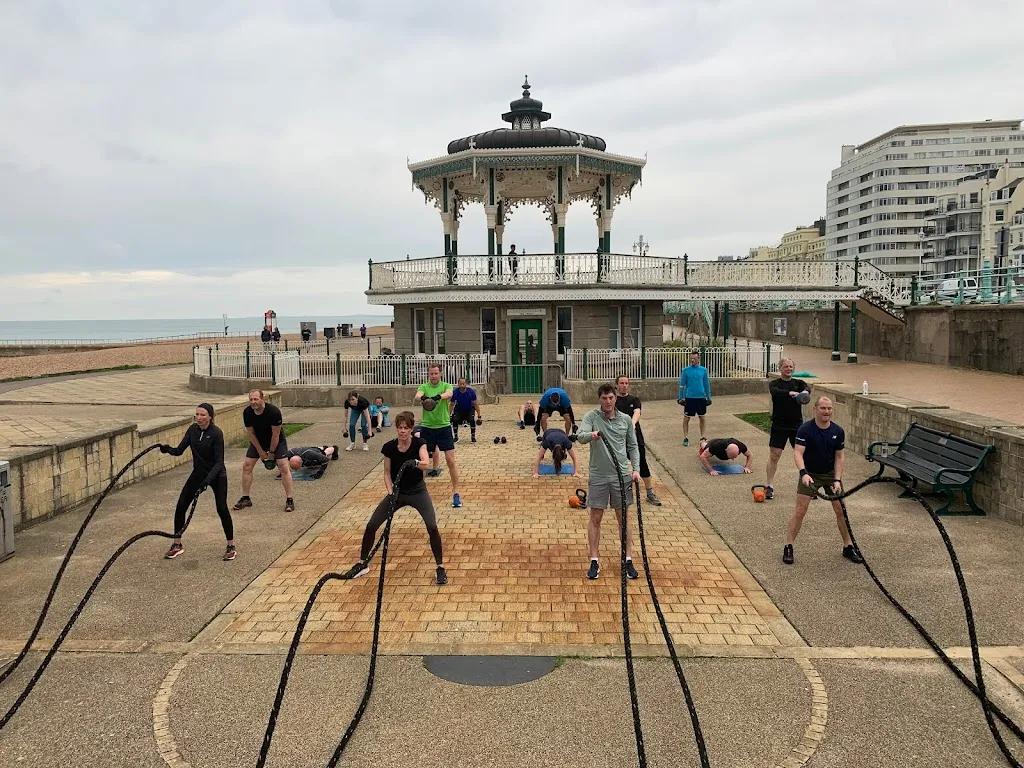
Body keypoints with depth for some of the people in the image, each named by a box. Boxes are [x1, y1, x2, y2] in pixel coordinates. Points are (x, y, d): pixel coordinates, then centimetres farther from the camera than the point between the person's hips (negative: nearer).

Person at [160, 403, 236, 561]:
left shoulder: (216, 433, -21)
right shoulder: (192, 429, -3)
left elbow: (219, 462, -23)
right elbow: (179, 450, -4)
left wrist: (207, 480, -33)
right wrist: (168, 449, -26)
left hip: (217, 474, -6)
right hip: (198, 473, 6)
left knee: (222, 509, -14)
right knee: (180, 507, -1)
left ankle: (231, 547, 1)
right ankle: (177, 545, 15)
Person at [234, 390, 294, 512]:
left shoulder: (274, 411, -31)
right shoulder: (247, 413, -19)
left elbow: (275, 435, -22)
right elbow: (250, 433, -9)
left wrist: (271, 453, -15)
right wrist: (261, 452, -8)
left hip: (276, 441, -4)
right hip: (257, 441, 4)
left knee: (284, 467, -13)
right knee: (246, 466, -1)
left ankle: (289, 500, -5)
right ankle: (245, 499, 12)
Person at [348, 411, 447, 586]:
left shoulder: (418, 444, -16)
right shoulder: (389, 447, -10)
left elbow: (426, 463, -35)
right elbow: (387, 473, -2)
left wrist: (417, 463, -57)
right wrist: (390, 492, -18)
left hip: (417, 492, -3)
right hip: (397, 492, 3)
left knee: (432, 527, -21)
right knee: (371, 526, -3)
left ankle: (440, 568, -4)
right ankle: (362, 564, 18)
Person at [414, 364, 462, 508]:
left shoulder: (445, 386, 1)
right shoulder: (424, 387, 4)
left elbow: (449, 394, -23)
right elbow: (417, 396, -18)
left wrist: (439, 396, -44)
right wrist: (422, 398, -43)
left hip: (444, 427, -1)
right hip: (427, 428, 1)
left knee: (451, 461, -5)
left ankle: (456, 493, 4)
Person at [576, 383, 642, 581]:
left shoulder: (625, 419, 5)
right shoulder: (592, 416, -4)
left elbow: (632, 446, 11)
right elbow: (580, 436, -19)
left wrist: (636, 469, -1)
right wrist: (591, 435, -42)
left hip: (621, 475, 2)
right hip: (598, 476, -2)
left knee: (623, 518, 8)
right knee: (595, 518, 4)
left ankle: (628, 560, 16)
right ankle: (594, 561, 13)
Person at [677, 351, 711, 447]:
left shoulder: (703, 370, 2)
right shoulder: (685, 370, -2)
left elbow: (707, 384, 8)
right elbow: (682, 385, 1)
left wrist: (708, 397, 7)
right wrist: (681, 398, -3)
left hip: (701, 397, 2)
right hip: (689, 397, -2)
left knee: (702, 418, 10)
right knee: (686, 418, 1)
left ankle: (702, 437, 22)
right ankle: (686, 438, 10)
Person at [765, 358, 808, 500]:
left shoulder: (799, 383, 7)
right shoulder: (774, 384, 1)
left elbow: (806, 389, -16)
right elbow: (775, 392, -22)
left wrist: (805, 393, -40)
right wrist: (791, 393, -40)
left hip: (797, 424, 2)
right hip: (779, 425, -2)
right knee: (774, 455, -2)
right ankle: (769, 486, 7)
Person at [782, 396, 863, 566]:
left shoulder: (838, 431, -6)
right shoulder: (805, 429, -17)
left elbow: (840, 457, -2)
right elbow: (798, 452, -24)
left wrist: (837, 480, -12)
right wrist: (803, 473, -39)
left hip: (830, 473, 3)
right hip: (810, 474, -3)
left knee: (841, 509, 1)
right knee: (800, 510, -9)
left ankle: (848, 547, 17)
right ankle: (788, 547, 0)